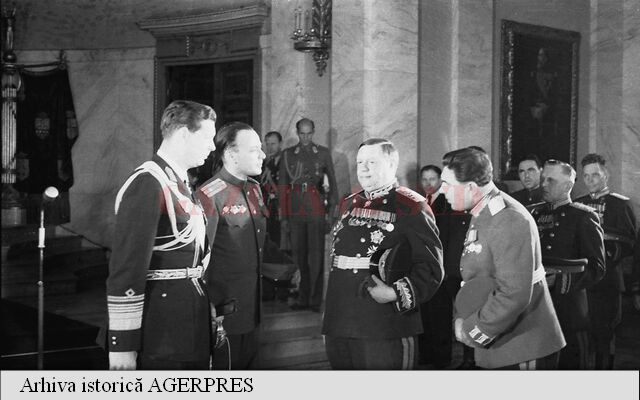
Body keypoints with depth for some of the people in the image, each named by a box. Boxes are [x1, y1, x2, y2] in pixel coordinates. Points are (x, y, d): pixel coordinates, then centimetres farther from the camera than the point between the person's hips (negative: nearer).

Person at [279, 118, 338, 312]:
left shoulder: (323, 153, 5)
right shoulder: (288, 154, 8)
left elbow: (332, 181, 7)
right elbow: (283, 186, 8)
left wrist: (331, 208, -1)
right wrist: (283, 216, 4)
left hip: (316, 208, -2)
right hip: (295, 211, 2)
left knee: (316, 253, -2)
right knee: (298, 252, 6)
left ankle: (315, 299, 5)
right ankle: (304, 298, 16)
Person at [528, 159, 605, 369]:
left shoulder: (584, 216, -3)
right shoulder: (532, 213, 13)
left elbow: (596, 267, -9)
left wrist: (558, 280, -20)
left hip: (568, 310, -4)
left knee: (572, 364, 3)